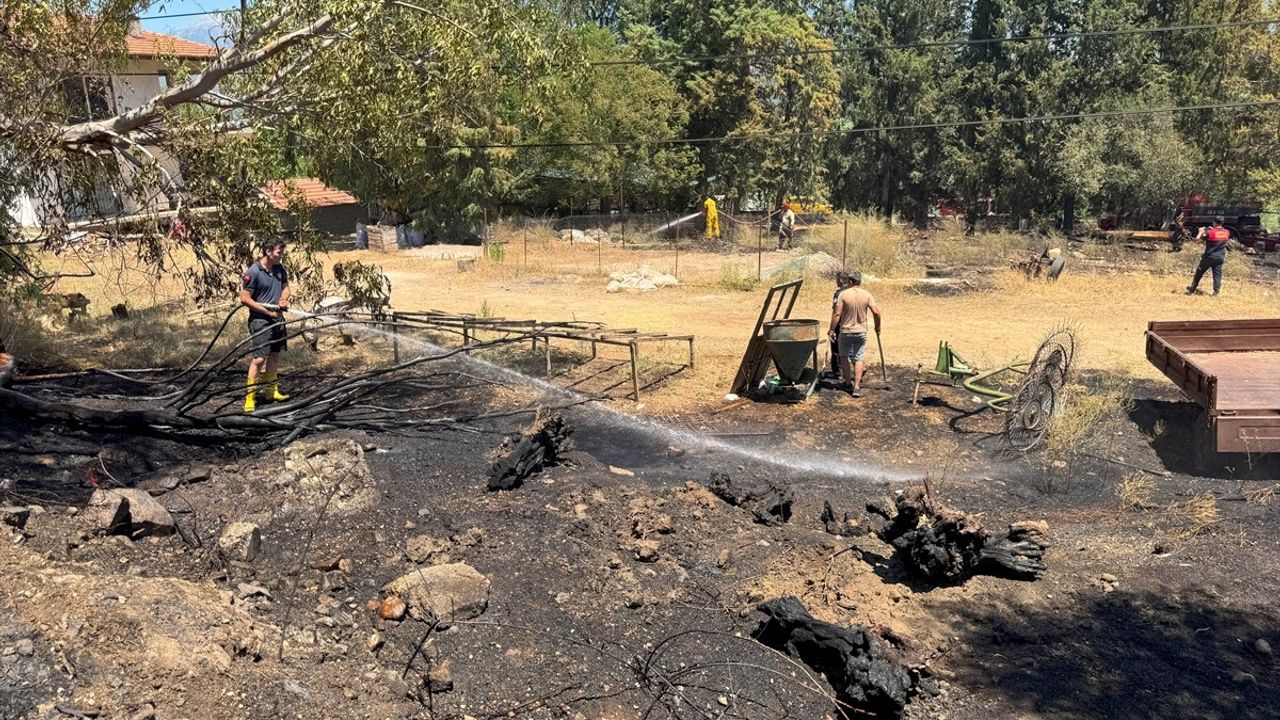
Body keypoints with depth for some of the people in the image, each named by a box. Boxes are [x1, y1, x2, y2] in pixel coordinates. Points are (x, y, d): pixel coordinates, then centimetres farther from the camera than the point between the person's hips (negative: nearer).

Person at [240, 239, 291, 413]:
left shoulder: (280, 269, 4)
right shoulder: (253, 272, -16)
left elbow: (285, 287, 18)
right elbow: (245, 299, -15)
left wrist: (283, 299, -4)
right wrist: (268, 311, -15)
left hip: (278, 319, 7)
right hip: (260, 321, -7)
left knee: (274, 355, 17)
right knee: (258, 359, -11)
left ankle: (272, 390, 32)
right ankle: (250, 398, -5)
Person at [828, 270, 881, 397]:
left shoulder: (843, 294, -11)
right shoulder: (867, 295, -3)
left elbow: (837, 314, -13)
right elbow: (876, 312, -6)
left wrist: (831, 330, -6)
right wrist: (877, 327, 9)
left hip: (845, 331, -2)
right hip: (861, 331, 2)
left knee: (844, 357, 16)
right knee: (859, 358, 6)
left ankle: (848, 383, 22)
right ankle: (856, 387, -4)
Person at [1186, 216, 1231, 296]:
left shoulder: (1210, 232, -16)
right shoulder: (1226, 232, 1)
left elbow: (1197, 238, -17)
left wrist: (1201, 231, 2)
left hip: (1209, 257, -3)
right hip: (1220, 257, 4)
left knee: (1199, 273, 9)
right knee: (1217, 274, 5)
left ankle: (1191, 290, 16)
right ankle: (1216, 291, -4)